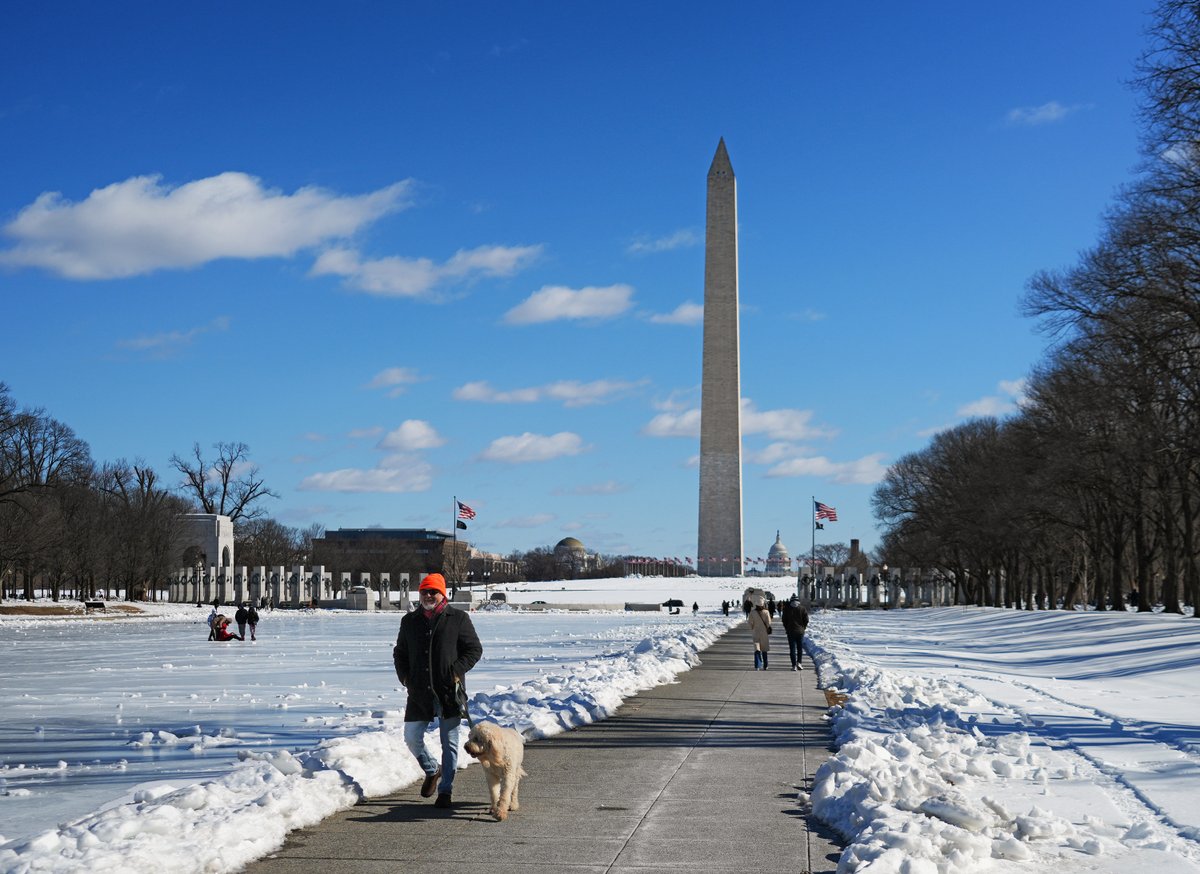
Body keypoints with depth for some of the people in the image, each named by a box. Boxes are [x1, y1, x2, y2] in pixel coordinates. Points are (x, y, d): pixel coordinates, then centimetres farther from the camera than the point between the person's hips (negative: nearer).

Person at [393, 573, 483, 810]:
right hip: (419, 692, 3)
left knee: (449, 743, 1)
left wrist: (457, 671, -10)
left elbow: (474, 649, 2)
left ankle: (445, 791, 10)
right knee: (412, 738, 4)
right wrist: (404, 676, 5)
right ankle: (432, 771, 31)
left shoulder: (457, 618, 0)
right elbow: (399, 652, 21)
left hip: (449, 692, -3)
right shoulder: (410, 621, 11)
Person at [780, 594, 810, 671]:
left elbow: (784, 620, 1)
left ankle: (794, 665, -3)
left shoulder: (787, 609, -4)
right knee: (800, 648, 15)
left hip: (790, 631, -1)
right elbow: (806, 620, -2)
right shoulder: (802, 608, -3)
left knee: (792, 649, 2)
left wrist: (786, 628, 14)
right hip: (800, 631, 1)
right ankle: (798, 662, 5)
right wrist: (803, 628, 11)